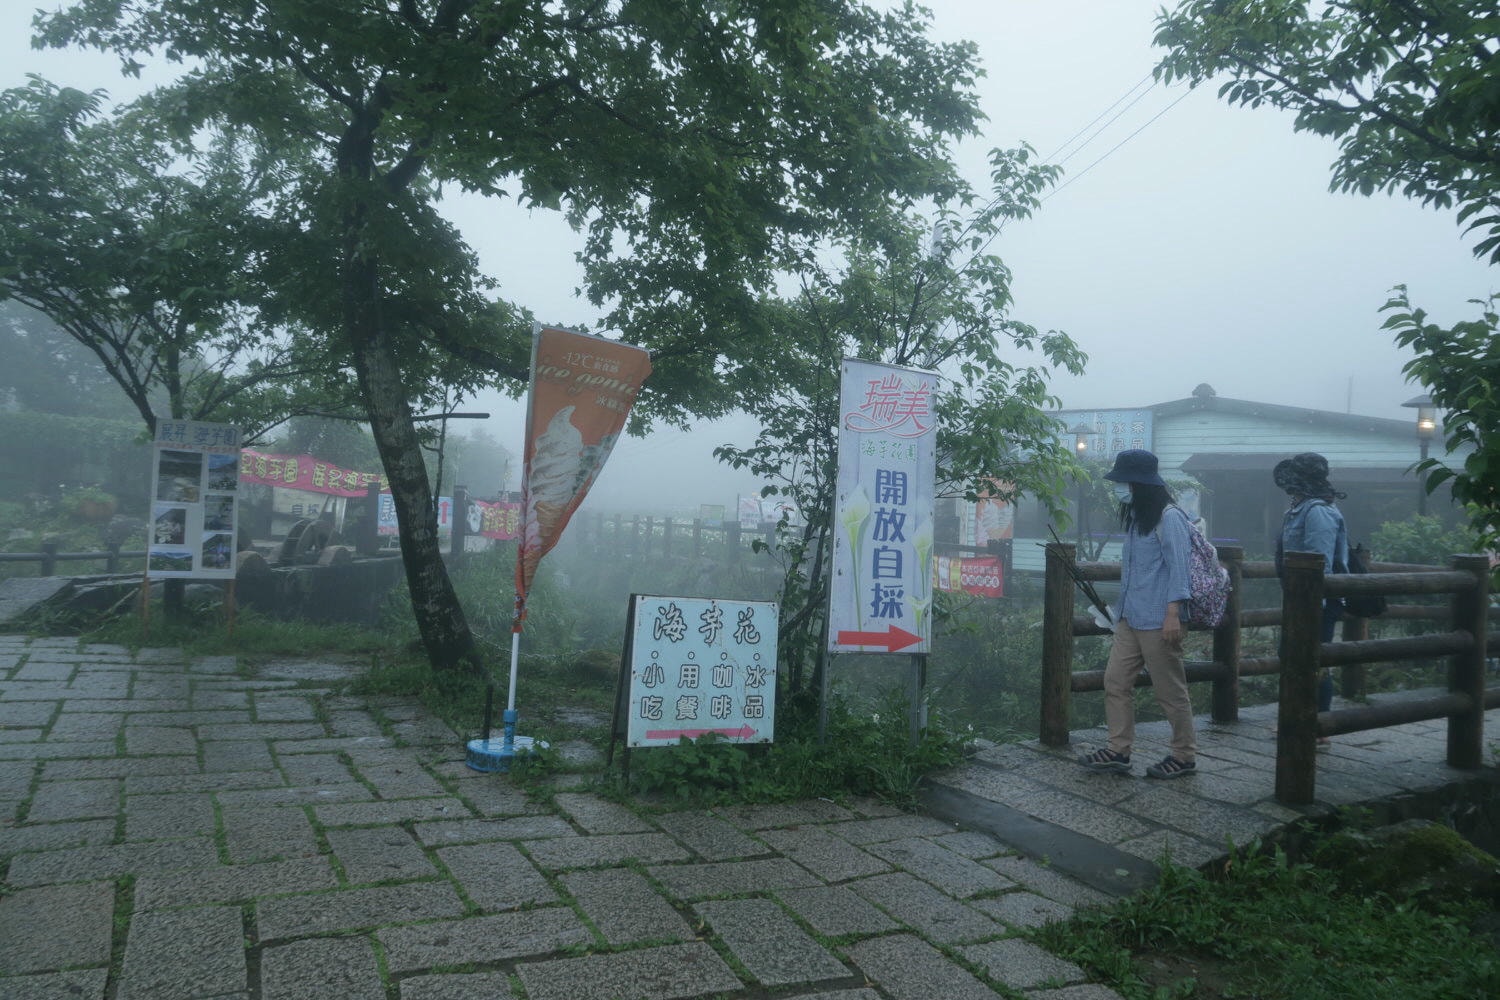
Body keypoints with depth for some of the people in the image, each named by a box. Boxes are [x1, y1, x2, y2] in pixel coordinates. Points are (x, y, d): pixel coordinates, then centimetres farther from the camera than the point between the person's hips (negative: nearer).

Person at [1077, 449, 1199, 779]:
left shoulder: (1169, 517, -12)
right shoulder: (1135, 516, 14)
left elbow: (1179, 566, -16)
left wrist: (1172, 613, -21)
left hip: (1158, 621, -9)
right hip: (1130, 617, 9)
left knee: (1170, 690, 3)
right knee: (1115, 681, 7)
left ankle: (1185, 755, 17)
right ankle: (1118, 751, 15)